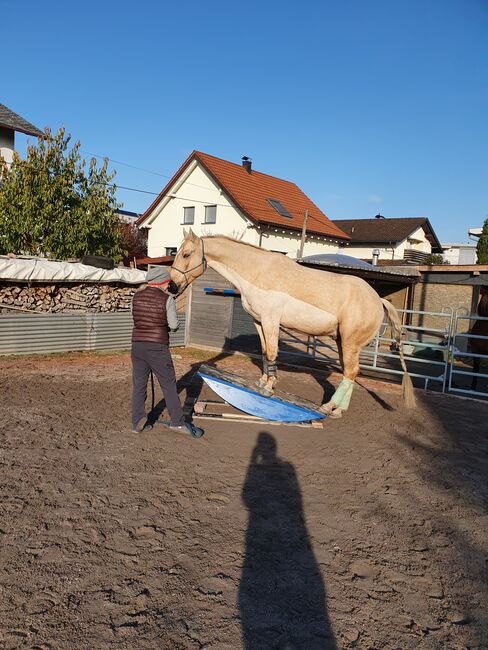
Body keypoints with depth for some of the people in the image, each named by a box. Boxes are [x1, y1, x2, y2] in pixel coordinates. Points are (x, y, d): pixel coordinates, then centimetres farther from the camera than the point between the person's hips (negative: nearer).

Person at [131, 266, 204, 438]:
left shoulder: (137, 297, 5)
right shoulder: (167, 300, -8)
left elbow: (137, 318, 14)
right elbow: (174, 325, -5)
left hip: (137, 345, 5)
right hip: (158, 348, -4)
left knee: (139, 385, 13)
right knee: (168, 385, 7)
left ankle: (137, 423, 17)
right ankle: (177, 421, 11)